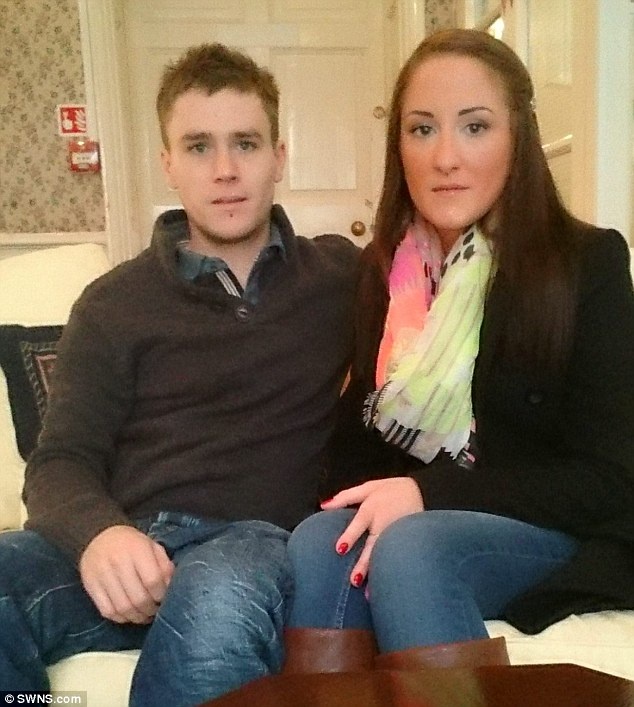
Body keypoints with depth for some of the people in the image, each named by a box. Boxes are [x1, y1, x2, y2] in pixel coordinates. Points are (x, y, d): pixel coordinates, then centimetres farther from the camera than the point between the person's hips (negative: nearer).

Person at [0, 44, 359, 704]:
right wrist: (99, 532, -20)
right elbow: (61, 462, 4)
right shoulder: (113, 303, 11)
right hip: (129, 544, 2)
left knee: (216, 597, -37)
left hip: (261, 536, -1)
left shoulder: (342, 275, 13)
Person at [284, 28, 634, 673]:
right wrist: (371, 501, -15)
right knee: (316, 542, -27)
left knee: (408, 550, -33)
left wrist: (428, 494, -22)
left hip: (563, 538, -3)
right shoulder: (383, 268, 5)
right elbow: (359, 433, 9)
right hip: (410, 520, 4)